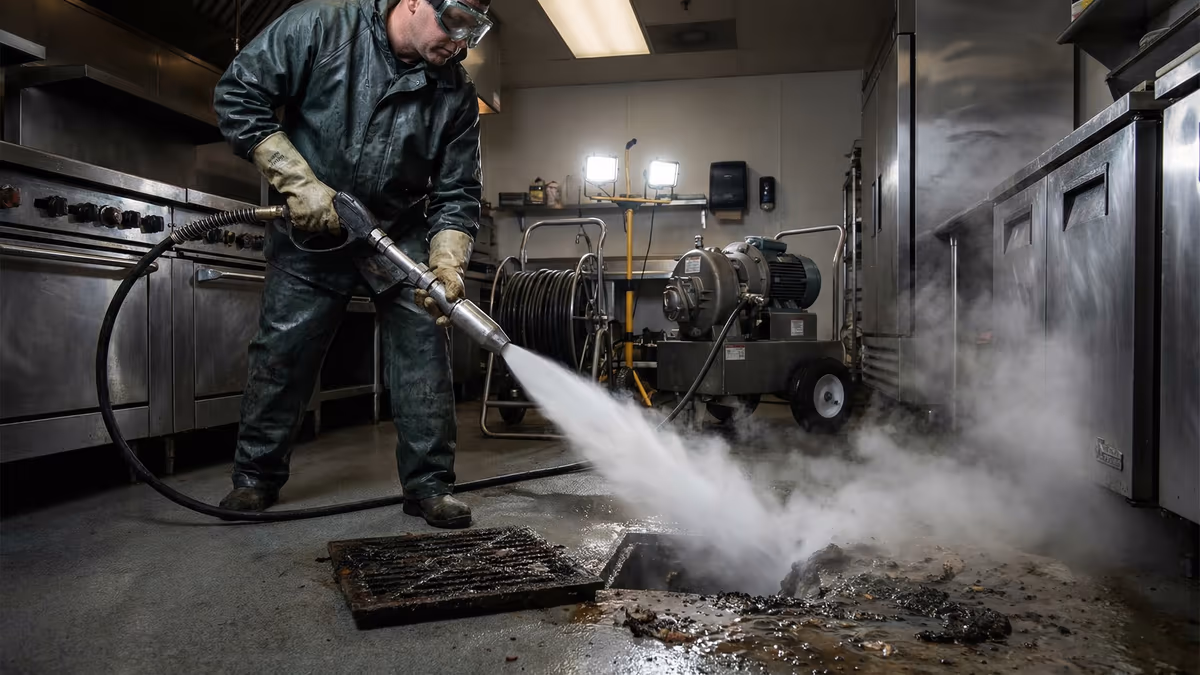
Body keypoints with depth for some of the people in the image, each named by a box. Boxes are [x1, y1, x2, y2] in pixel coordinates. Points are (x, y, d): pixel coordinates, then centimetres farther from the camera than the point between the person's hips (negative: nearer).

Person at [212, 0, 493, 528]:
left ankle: (429, 485, 3)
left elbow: (457, 195, -7)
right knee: (284, 348, 2)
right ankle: (256, 475, 21)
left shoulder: (455, 93, -8)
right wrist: (299, 182, -19)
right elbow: (239, 94, -11)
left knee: (423, 343, -8)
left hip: (402, 232, 2)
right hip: (312, 228, -1)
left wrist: (446, 266, -24)